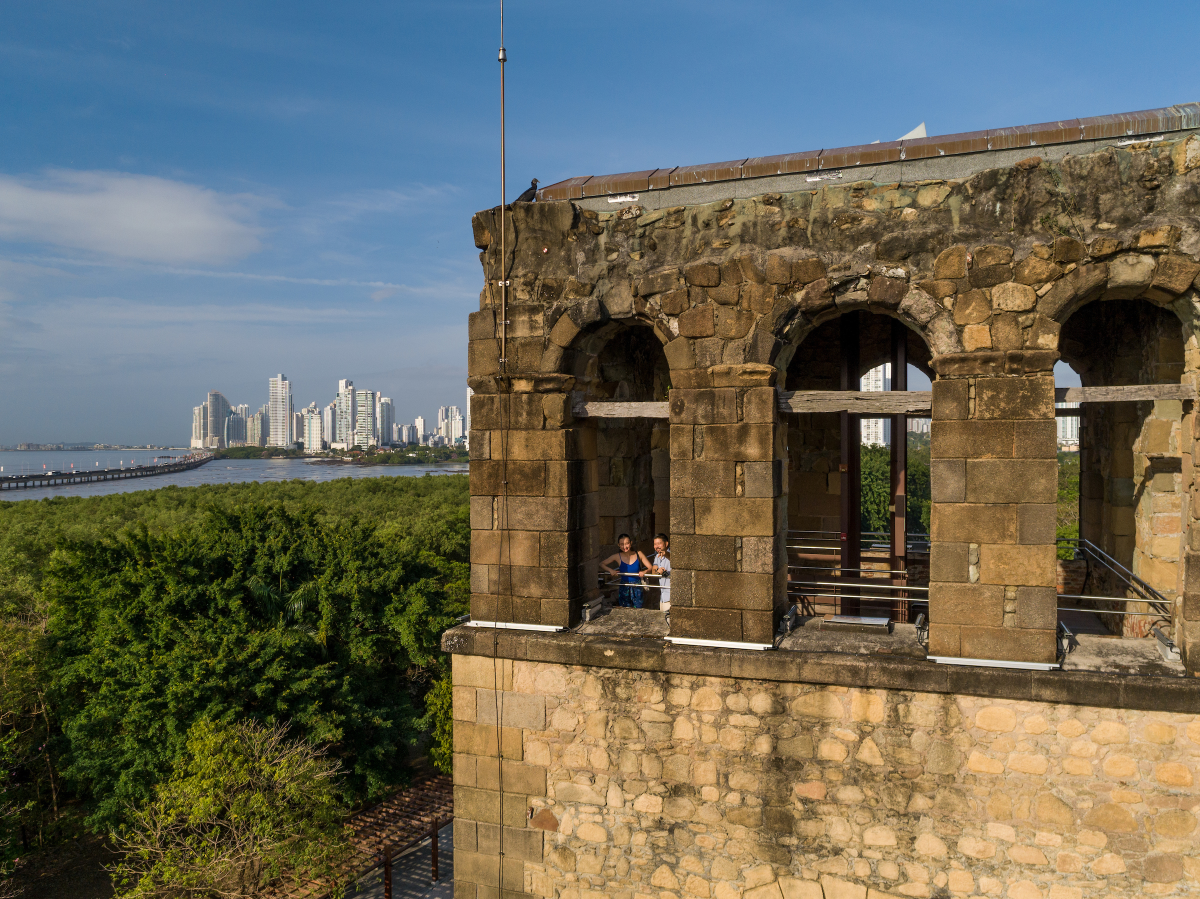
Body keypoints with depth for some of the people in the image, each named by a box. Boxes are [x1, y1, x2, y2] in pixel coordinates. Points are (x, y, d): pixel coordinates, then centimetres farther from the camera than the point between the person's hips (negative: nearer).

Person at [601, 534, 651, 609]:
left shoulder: (638, 554, -3)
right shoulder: (617, 556, -4)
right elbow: (601, 564, 3)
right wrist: (610, 570, -15)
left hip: (637, 588, 0)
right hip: (624, 588, 0)